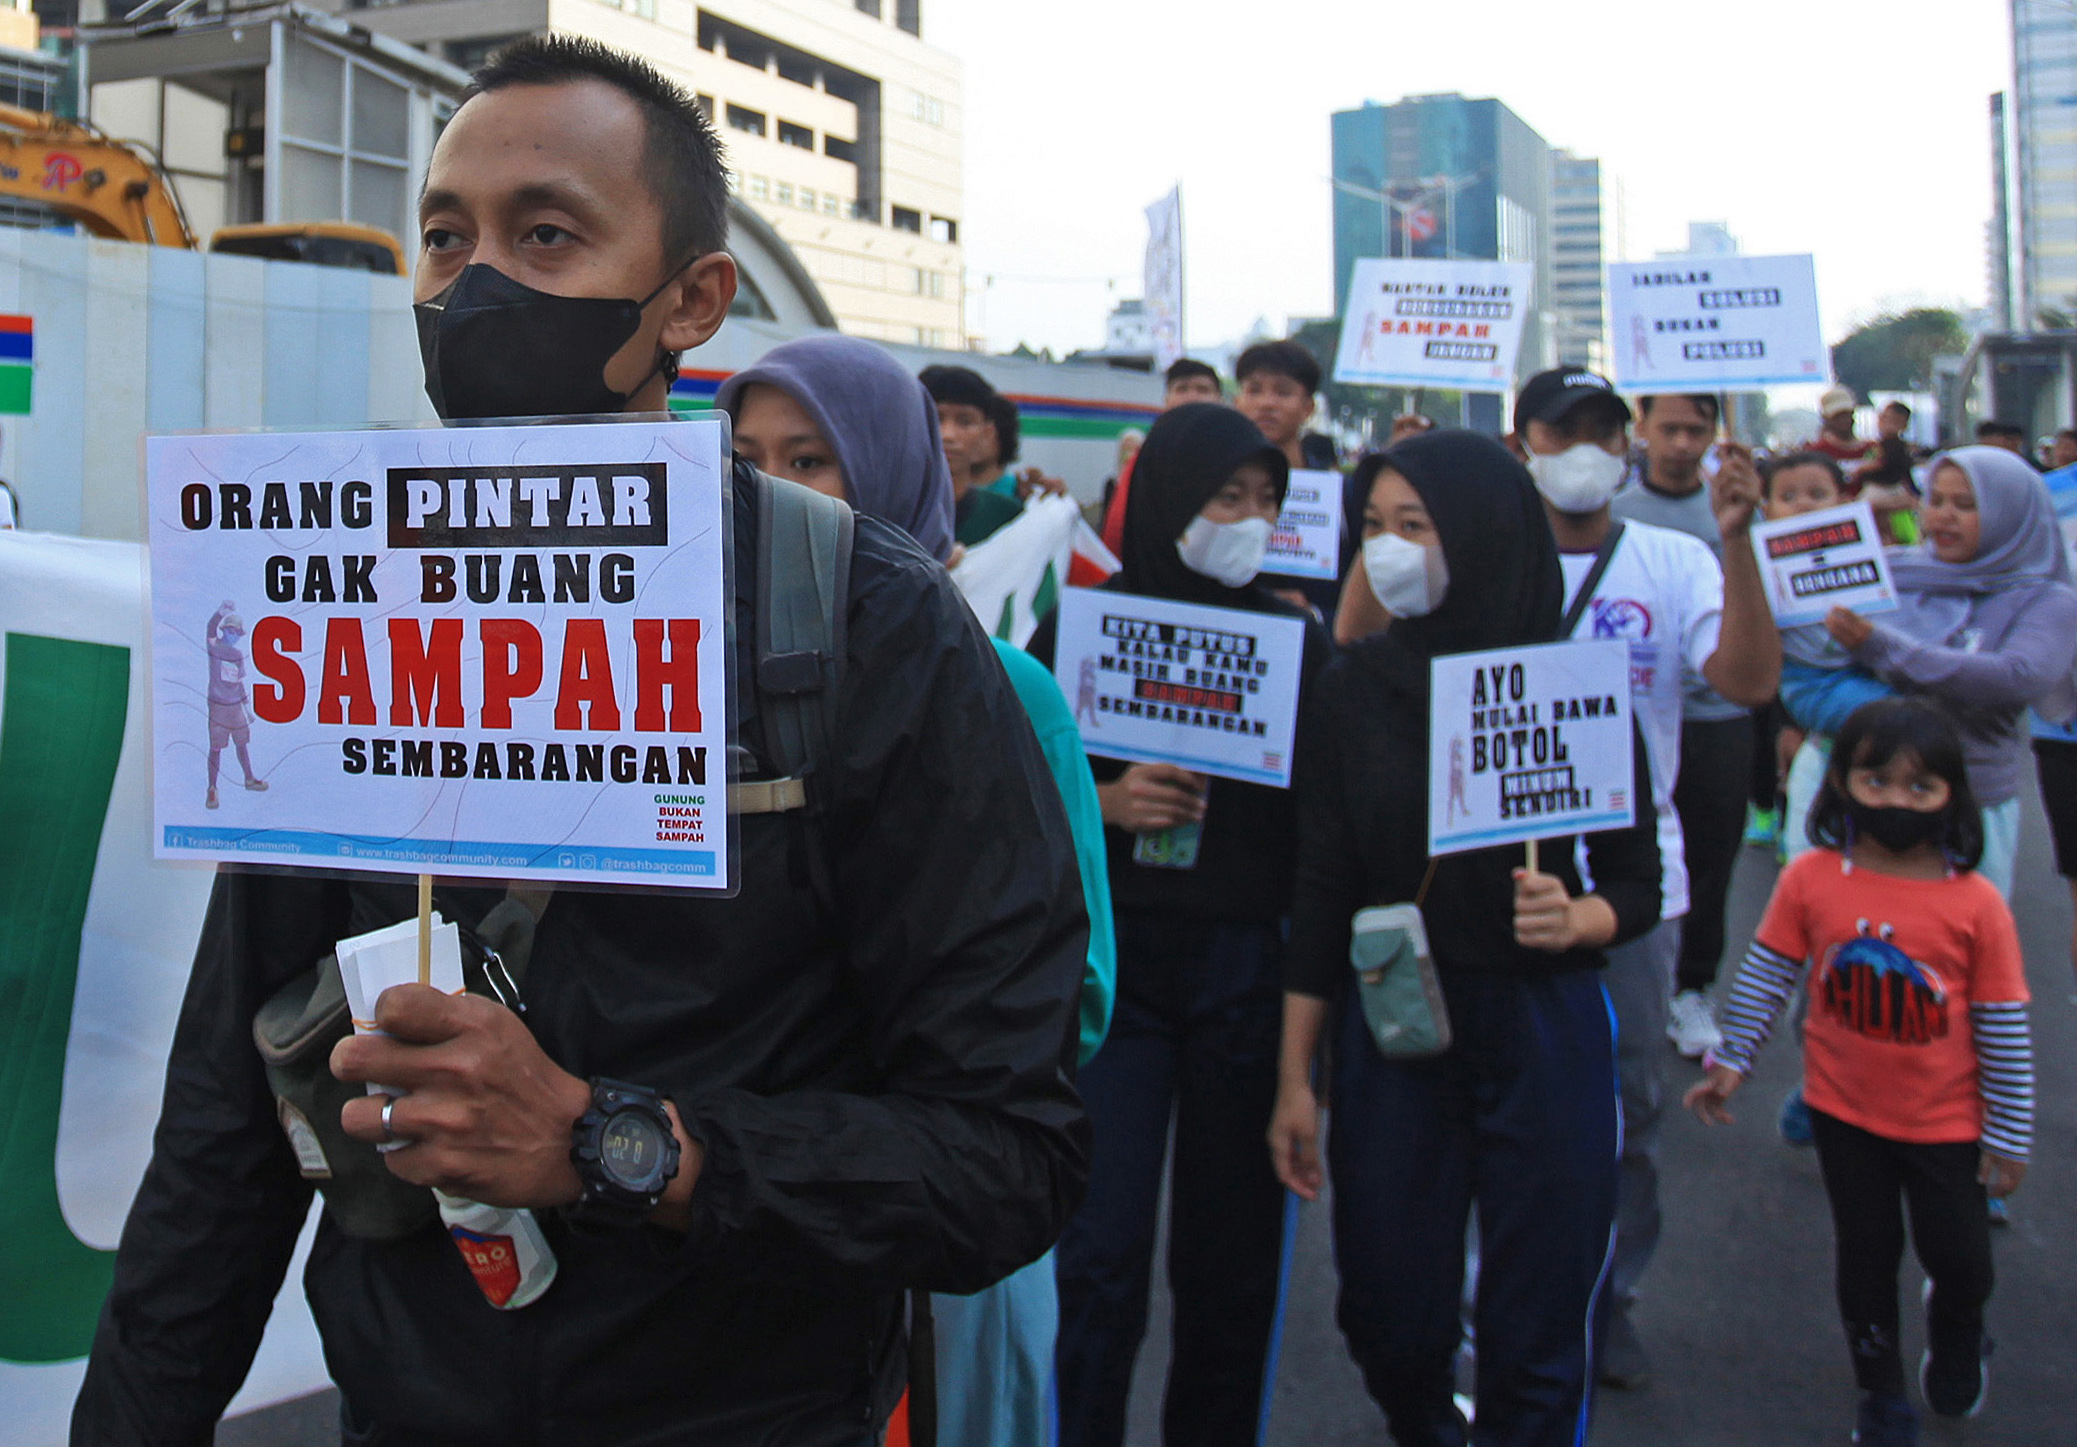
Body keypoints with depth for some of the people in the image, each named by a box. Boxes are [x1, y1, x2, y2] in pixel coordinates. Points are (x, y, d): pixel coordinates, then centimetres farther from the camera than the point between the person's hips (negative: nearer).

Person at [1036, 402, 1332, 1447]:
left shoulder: (1297, 640, 8)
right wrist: (1105, 803, -13)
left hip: (1248, 966, 2)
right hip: (1115, 958, -2)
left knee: (1233, 1245, 7)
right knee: (1103, 1251, -2)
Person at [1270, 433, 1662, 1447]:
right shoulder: (1352, 692, 0)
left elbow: (1638, 881, 2)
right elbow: (1320, 896, 1)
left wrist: (1573, 920, -20)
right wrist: (1295, 1078, 1)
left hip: (1545, 1031, -1)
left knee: (1536, 1339, 4)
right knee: (1388, 1319, 9)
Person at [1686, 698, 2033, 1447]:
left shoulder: (1976, 903, -17)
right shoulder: (1810, 880, -14)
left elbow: (2004, 1028, -9)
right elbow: (1765, 977, -1)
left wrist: (2010, 1137, -4)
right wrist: (1731, 1061, 3)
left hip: (1946, 1122, -1)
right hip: (1845, 1111, 1)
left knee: (1959, 1258, 9)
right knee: (1866, 1255, 14)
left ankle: (1957, 1337, 46)